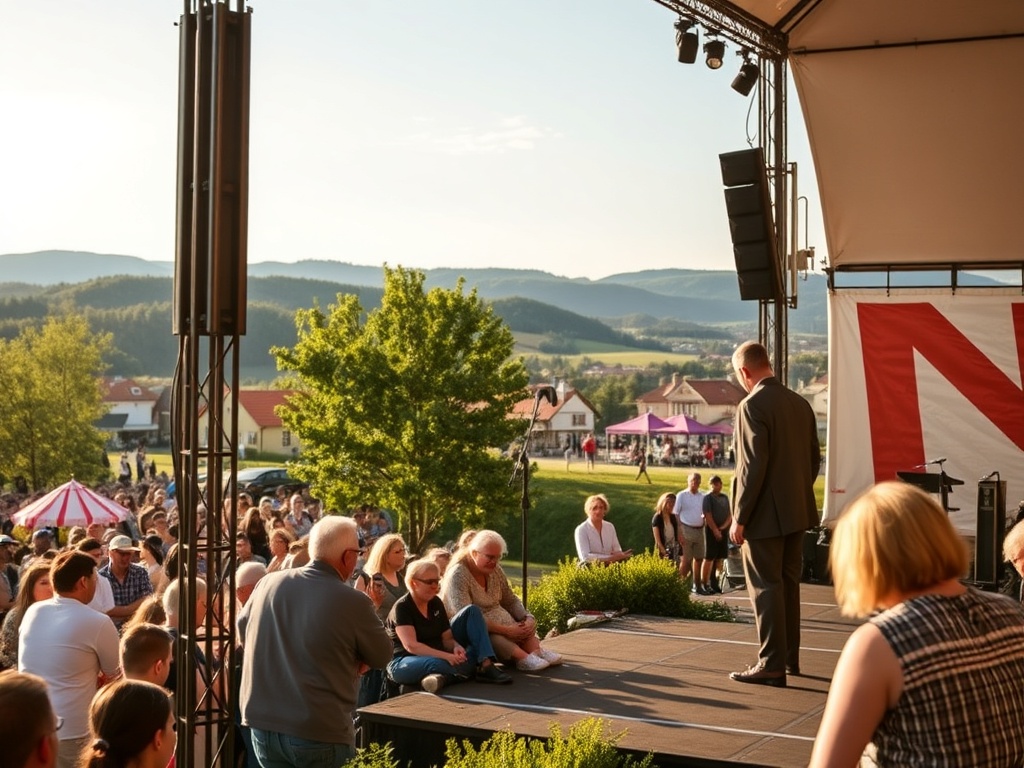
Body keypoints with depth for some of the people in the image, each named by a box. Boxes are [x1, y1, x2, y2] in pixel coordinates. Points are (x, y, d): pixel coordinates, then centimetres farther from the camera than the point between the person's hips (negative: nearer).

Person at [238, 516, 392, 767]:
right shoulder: (353, 602, -14)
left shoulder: (268, 583, 0)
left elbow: (243, 631, 18)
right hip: (320, 733, -5)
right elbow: (382, 656, 1)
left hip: (262, 724, 5)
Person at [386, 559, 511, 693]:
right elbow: (411, 646, -27)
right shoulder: (402, 607, -16)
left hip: (436, 655, 8)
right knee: (437, 664, -44)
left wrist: (456, 647, -20)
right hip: (404, 662, -8)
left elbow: (447, 638, 6)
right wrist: (446, 656, -35)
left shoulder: (436, 603, 5)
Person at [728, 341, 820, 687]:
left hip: (766, 515, -8)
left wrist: (739, 518, -16)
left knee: (766, 587, -1)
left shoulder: (753, 405, -16)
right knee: (789, 583, 17)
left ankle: (772, 665, 1)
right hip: (797, 512, 8)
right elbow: (814, 458, 13)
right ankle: (790, 657, 26)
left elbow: (753, 466, -21)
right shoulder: (800, 403, 8)